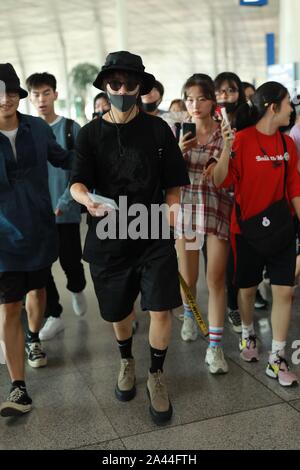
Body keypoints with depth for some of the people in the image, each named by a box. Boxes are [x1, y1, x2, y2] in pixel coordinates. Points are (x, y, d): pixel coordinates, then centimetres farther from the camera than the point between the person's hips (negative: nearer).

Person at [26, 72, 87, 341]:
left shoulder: (71, 128, -3)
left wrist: (64, 202, -16)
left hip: (66, 210, -2)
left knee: (70, 261, 7)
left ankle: (77, 290, 40)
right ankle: (54, 315, 17)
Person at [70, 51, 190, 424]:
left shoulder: (157, 129, 0)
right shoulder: (90, 134, 1)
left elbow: (173, 183, 4)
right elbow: (77, 182, -8)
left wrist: (171, 209, -9)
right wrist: (87, 199, -29)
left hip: (155, 237, -1)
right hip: (109, 238, 1)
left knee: (161, 309, -6)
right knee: (118, 311, 15)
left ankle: (156, 376, 21)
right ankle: (126, 361, 45)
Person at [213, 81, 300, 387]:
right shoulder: (242, 140, -12)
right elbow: (219, 182, -18)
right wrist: (226, 148, -32)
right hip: (247, 226, -4)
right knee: (247, 288, 12)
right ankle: (247, 334, 41)